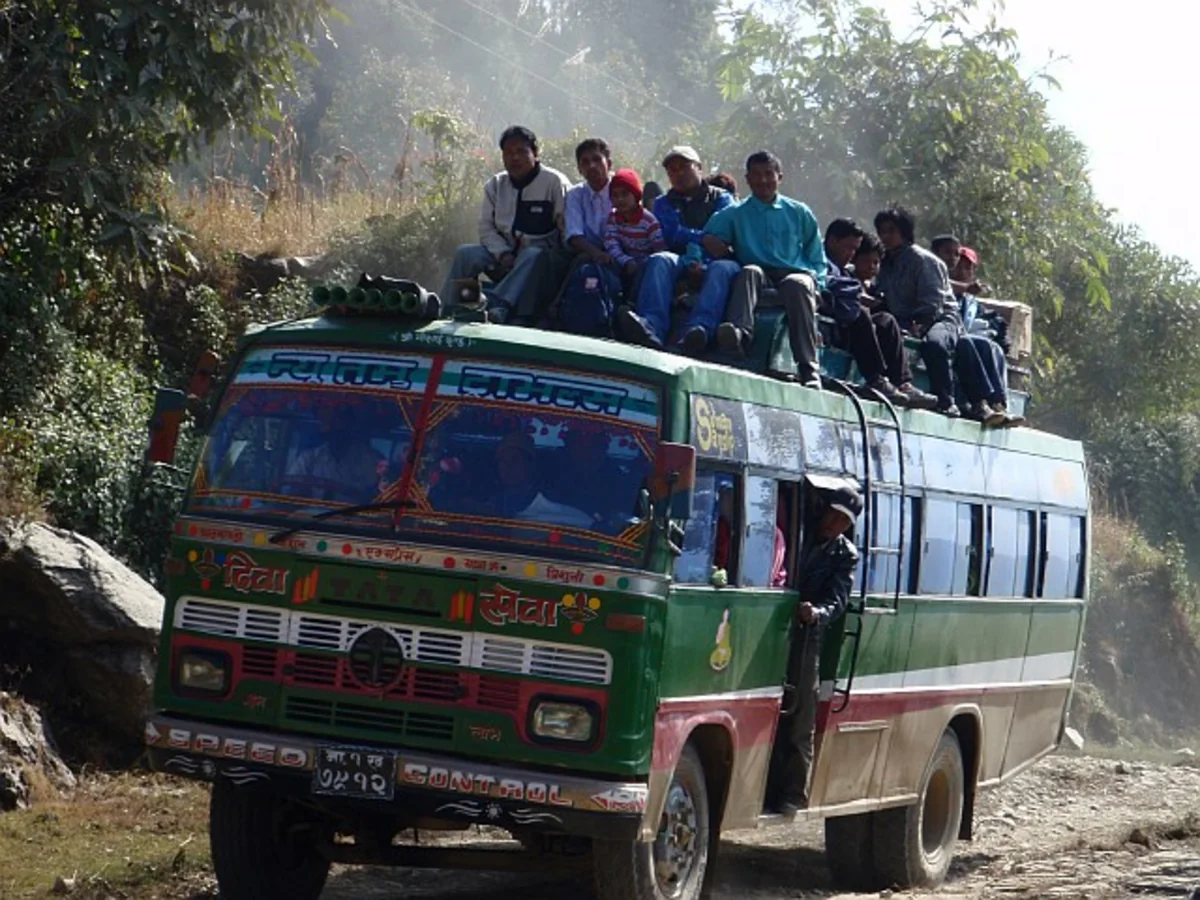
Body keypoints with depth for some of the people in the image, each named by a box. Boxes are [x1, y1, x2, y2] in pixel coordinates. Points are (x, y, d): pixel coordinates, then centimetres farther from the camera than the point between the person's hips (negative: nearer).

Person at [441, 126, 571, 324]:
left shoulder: (554, 182, -3)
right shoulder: (495, 185, 11)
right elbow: (486, 227, 8)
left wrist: (562, 260, -21)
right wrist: (503, 254, -10)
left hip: (543, 257, -5)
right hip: (503, 256, 5)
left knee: (533, 257, -39)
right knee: (466, 254, -19)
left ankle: (500, 306, -57)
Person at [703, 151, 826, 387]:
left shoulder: (799, 213, 22)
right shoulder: (735, 214, 21)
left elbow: (817, 259, 21)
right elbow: (710, 239, 6)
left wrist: (816, 285, 4)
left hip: (795, 274, 0)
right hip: (759, 279, 0)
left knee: (797, 284, -36)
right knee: (750, 272, -34)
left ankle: (808, 369, -45)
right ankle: (739, 333, -63)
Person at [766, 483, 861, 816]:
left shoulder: (844, 555, 10)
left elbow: (837, 601, -3)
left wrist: (817, 613, -24)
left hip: (806, 637, -1)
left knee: (799, 721, -4)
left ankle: (792, 794, 0)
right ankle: (770, 787, 4)